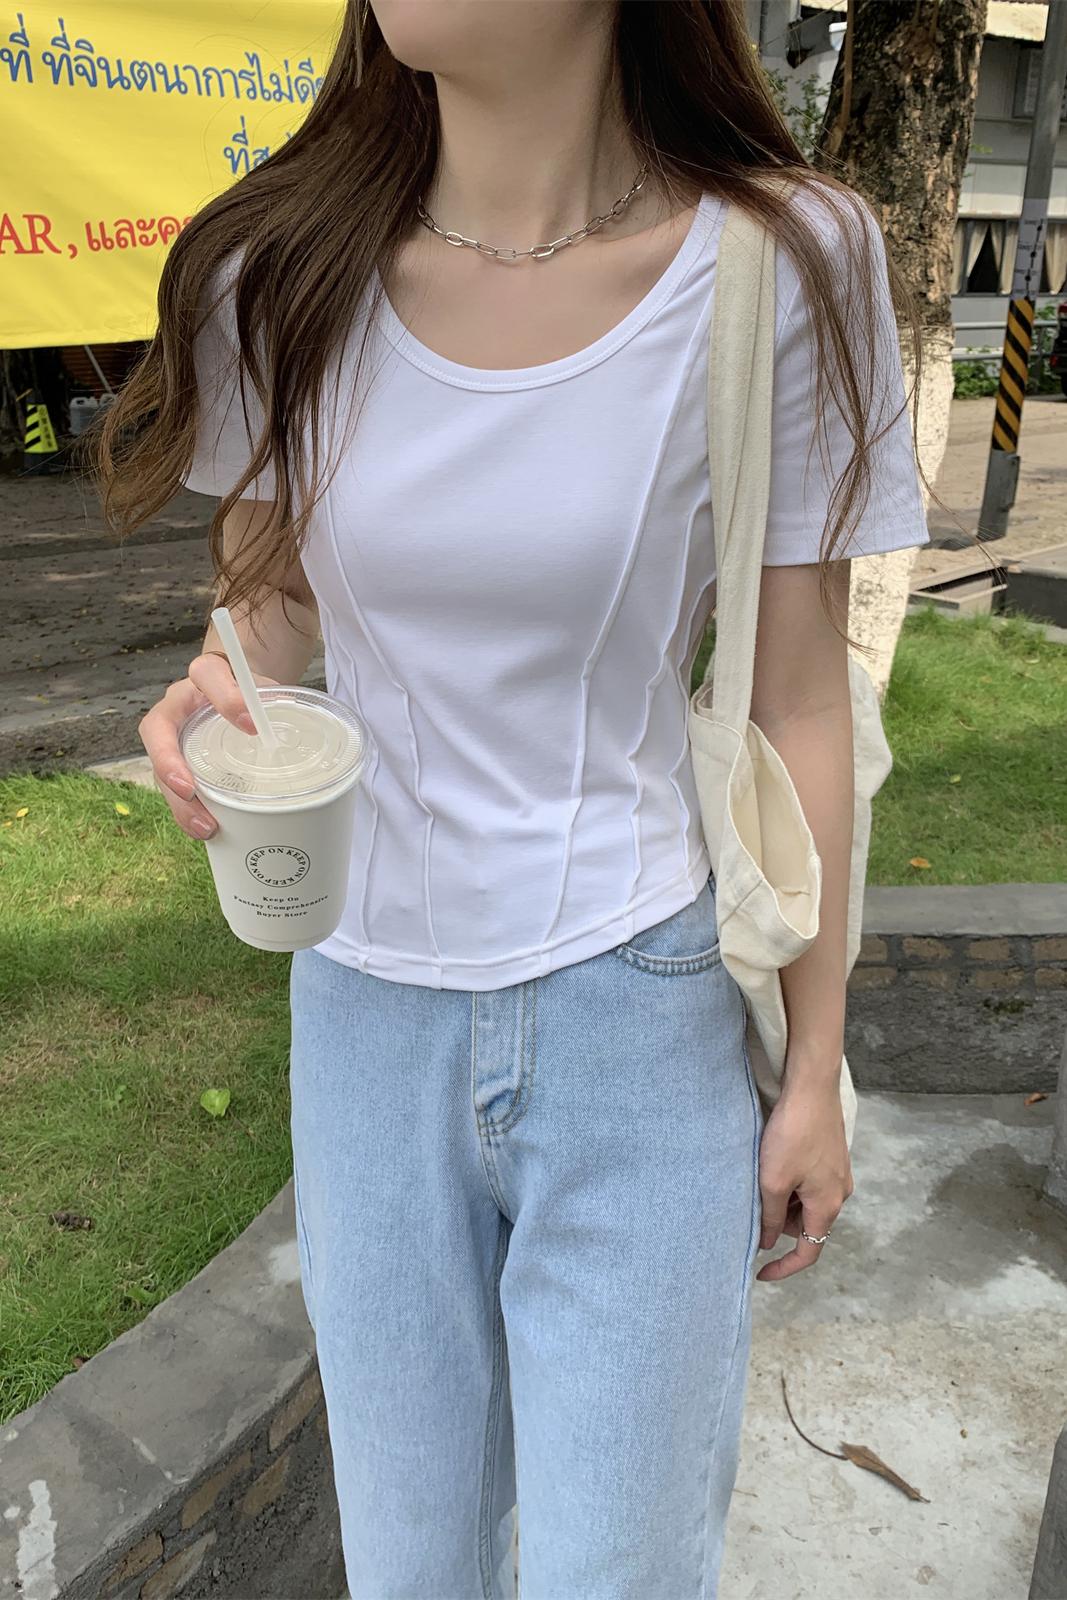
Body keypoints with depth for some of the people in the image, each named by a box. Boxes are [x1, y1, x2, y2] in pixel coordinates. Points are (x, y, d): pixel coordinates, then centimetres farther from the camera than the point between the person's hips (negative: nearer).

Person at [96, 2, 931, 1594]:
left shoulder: (784, 265, -10)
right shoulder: (283, 275, -3)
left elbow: (800, 699, -5)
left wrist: (816, 1066, 0)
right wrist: (210, 704, -15)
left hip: (642, 1016, -2)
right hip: (368, 1002, 3)